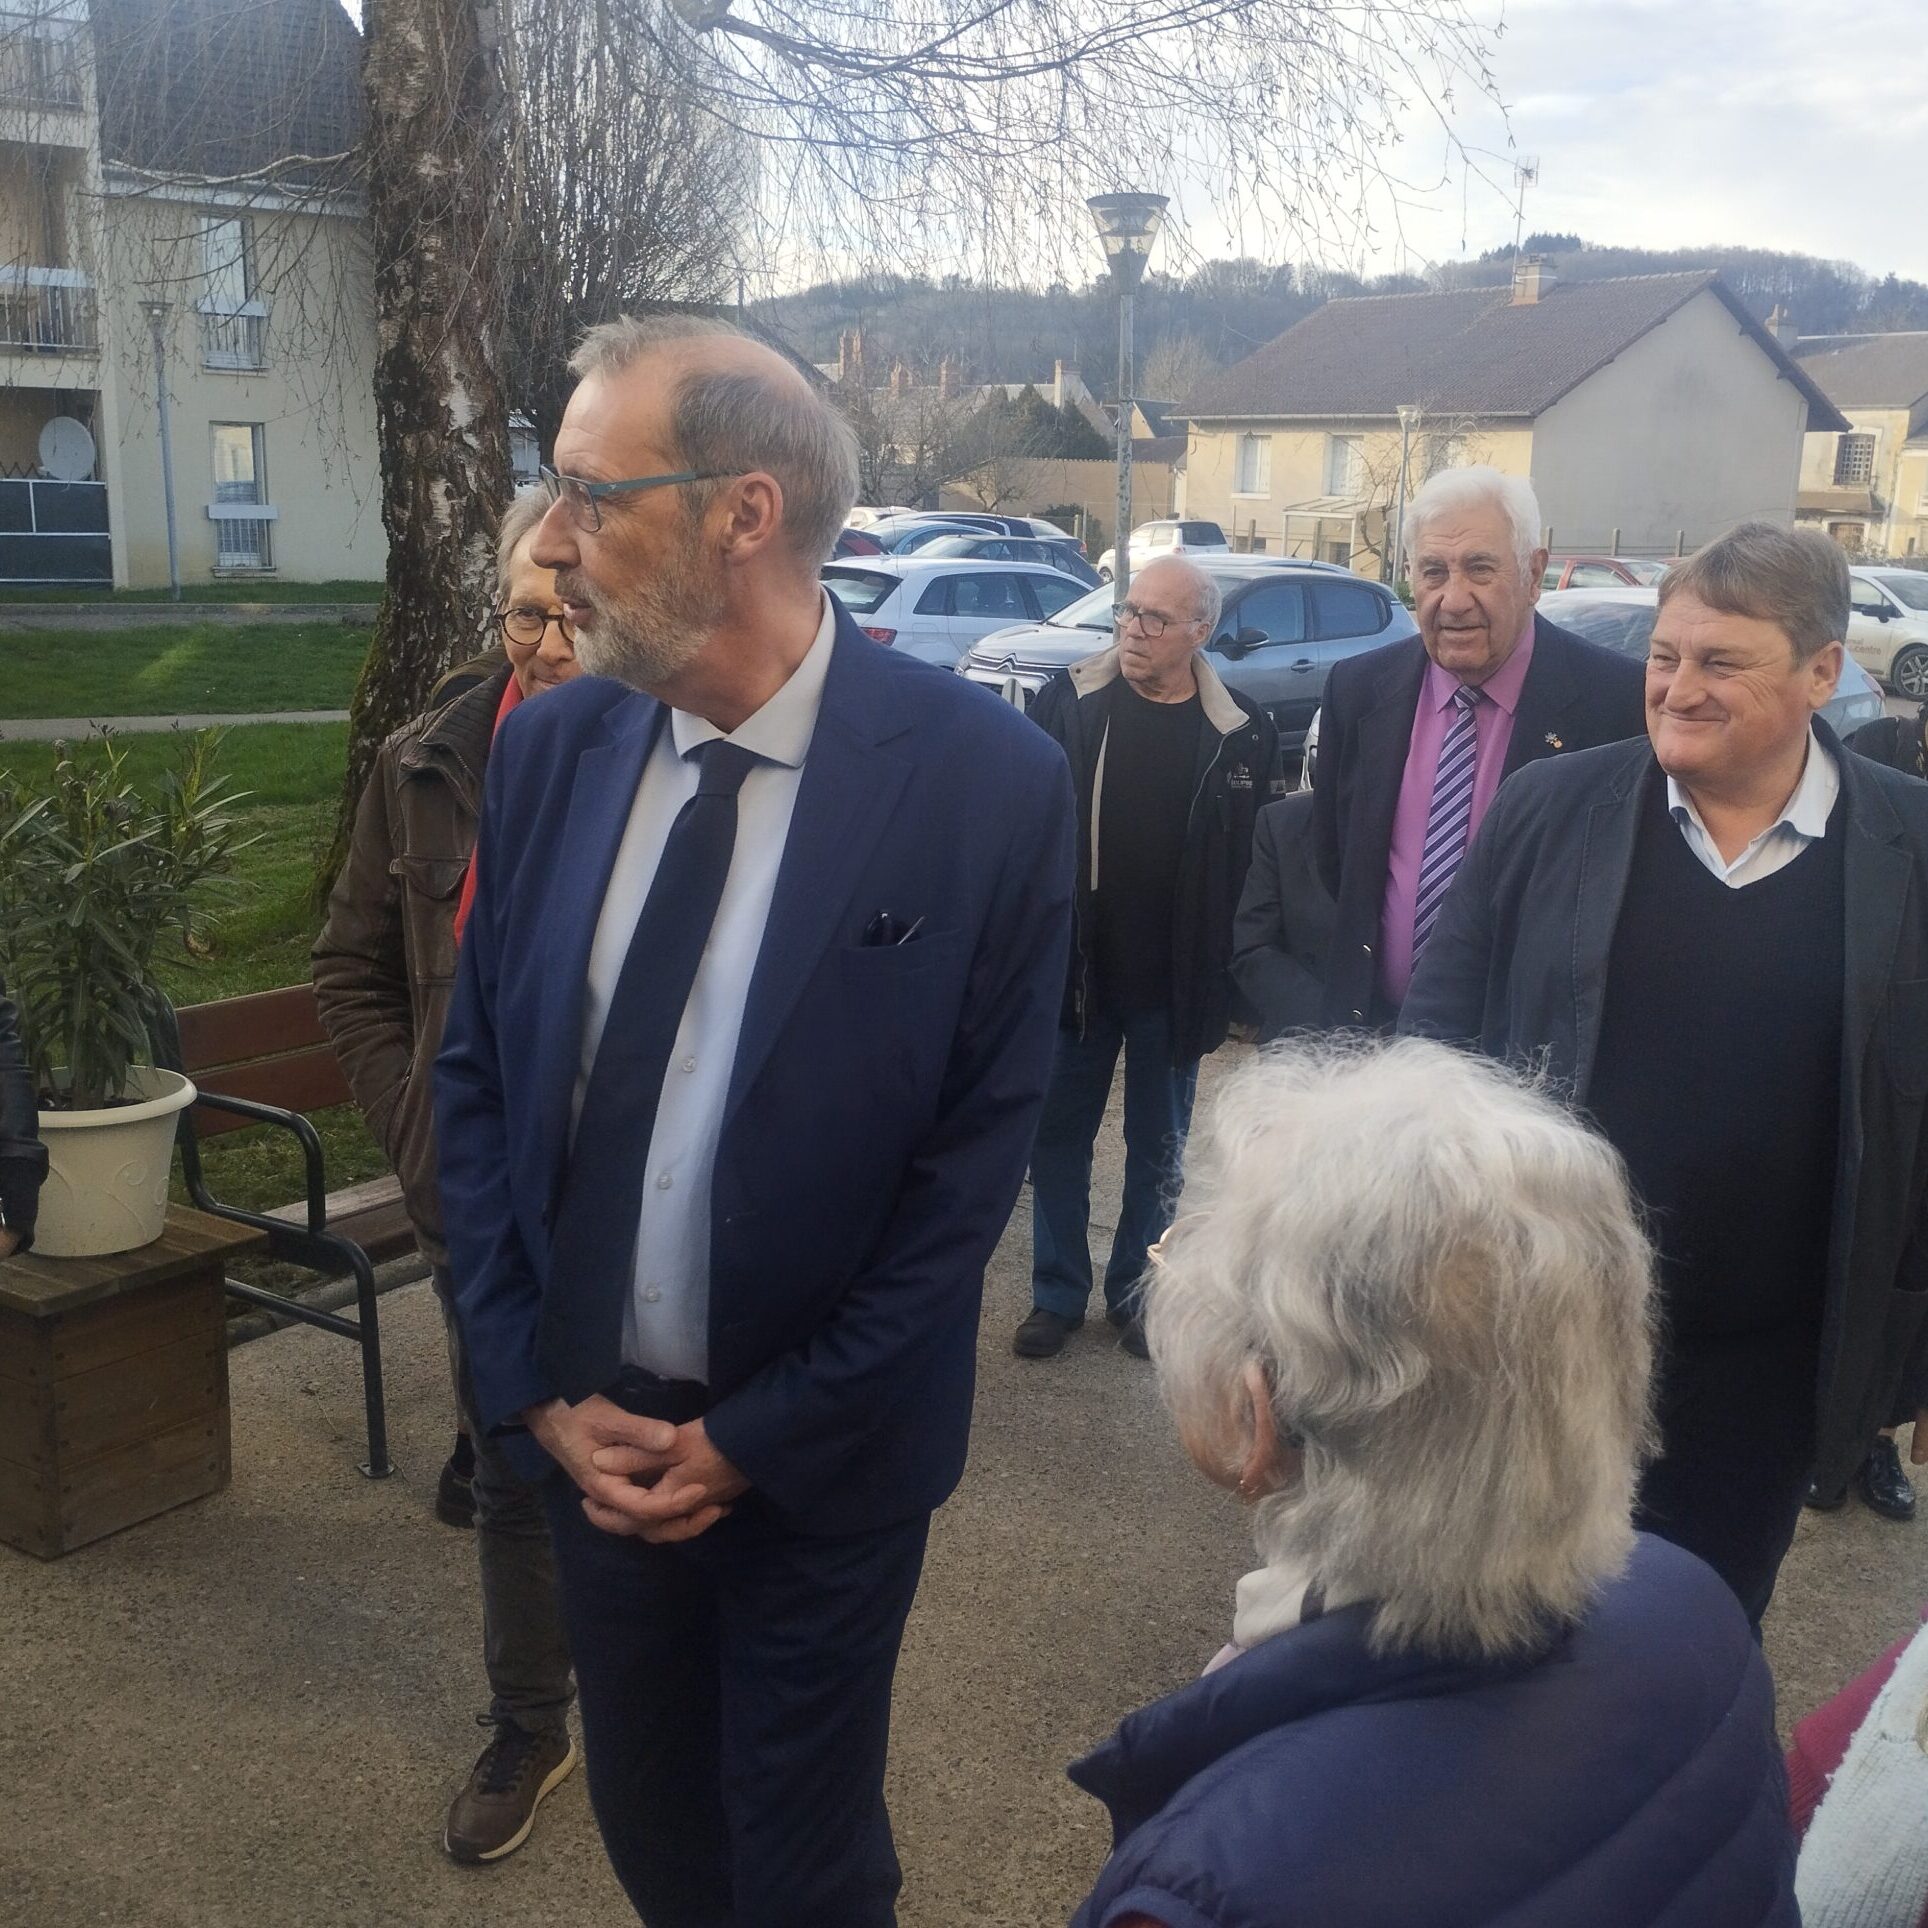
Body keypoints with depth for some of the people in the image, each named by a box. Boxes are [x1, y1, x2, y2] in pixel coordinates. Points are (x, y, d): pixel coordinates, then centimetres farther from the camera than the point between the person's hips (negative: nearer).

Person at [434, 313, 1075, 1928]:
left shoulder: (986, 779, -17)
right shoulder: (551, 749, -5)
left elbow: (974, 1158, -14)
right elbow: (478, 1083, 3)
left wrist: (759, 1438, -11)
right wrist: (540, 1392, -4)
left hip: (817, 1456, -3)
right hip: (588, 1428, 4)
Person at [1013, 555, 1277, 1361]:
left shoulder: (1241, 735, -5)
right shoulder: (1067, 703, -4)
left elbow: (1251, 865, -2)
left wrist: (1225, 976, -5)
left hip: (1174, 984, 0)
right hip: (1076, 967, 1)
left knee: (1158, 1148, 14)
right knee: (1059, 1135, 11)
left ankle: (1136, 1291, 31)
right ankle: (1057, 1294, 27)